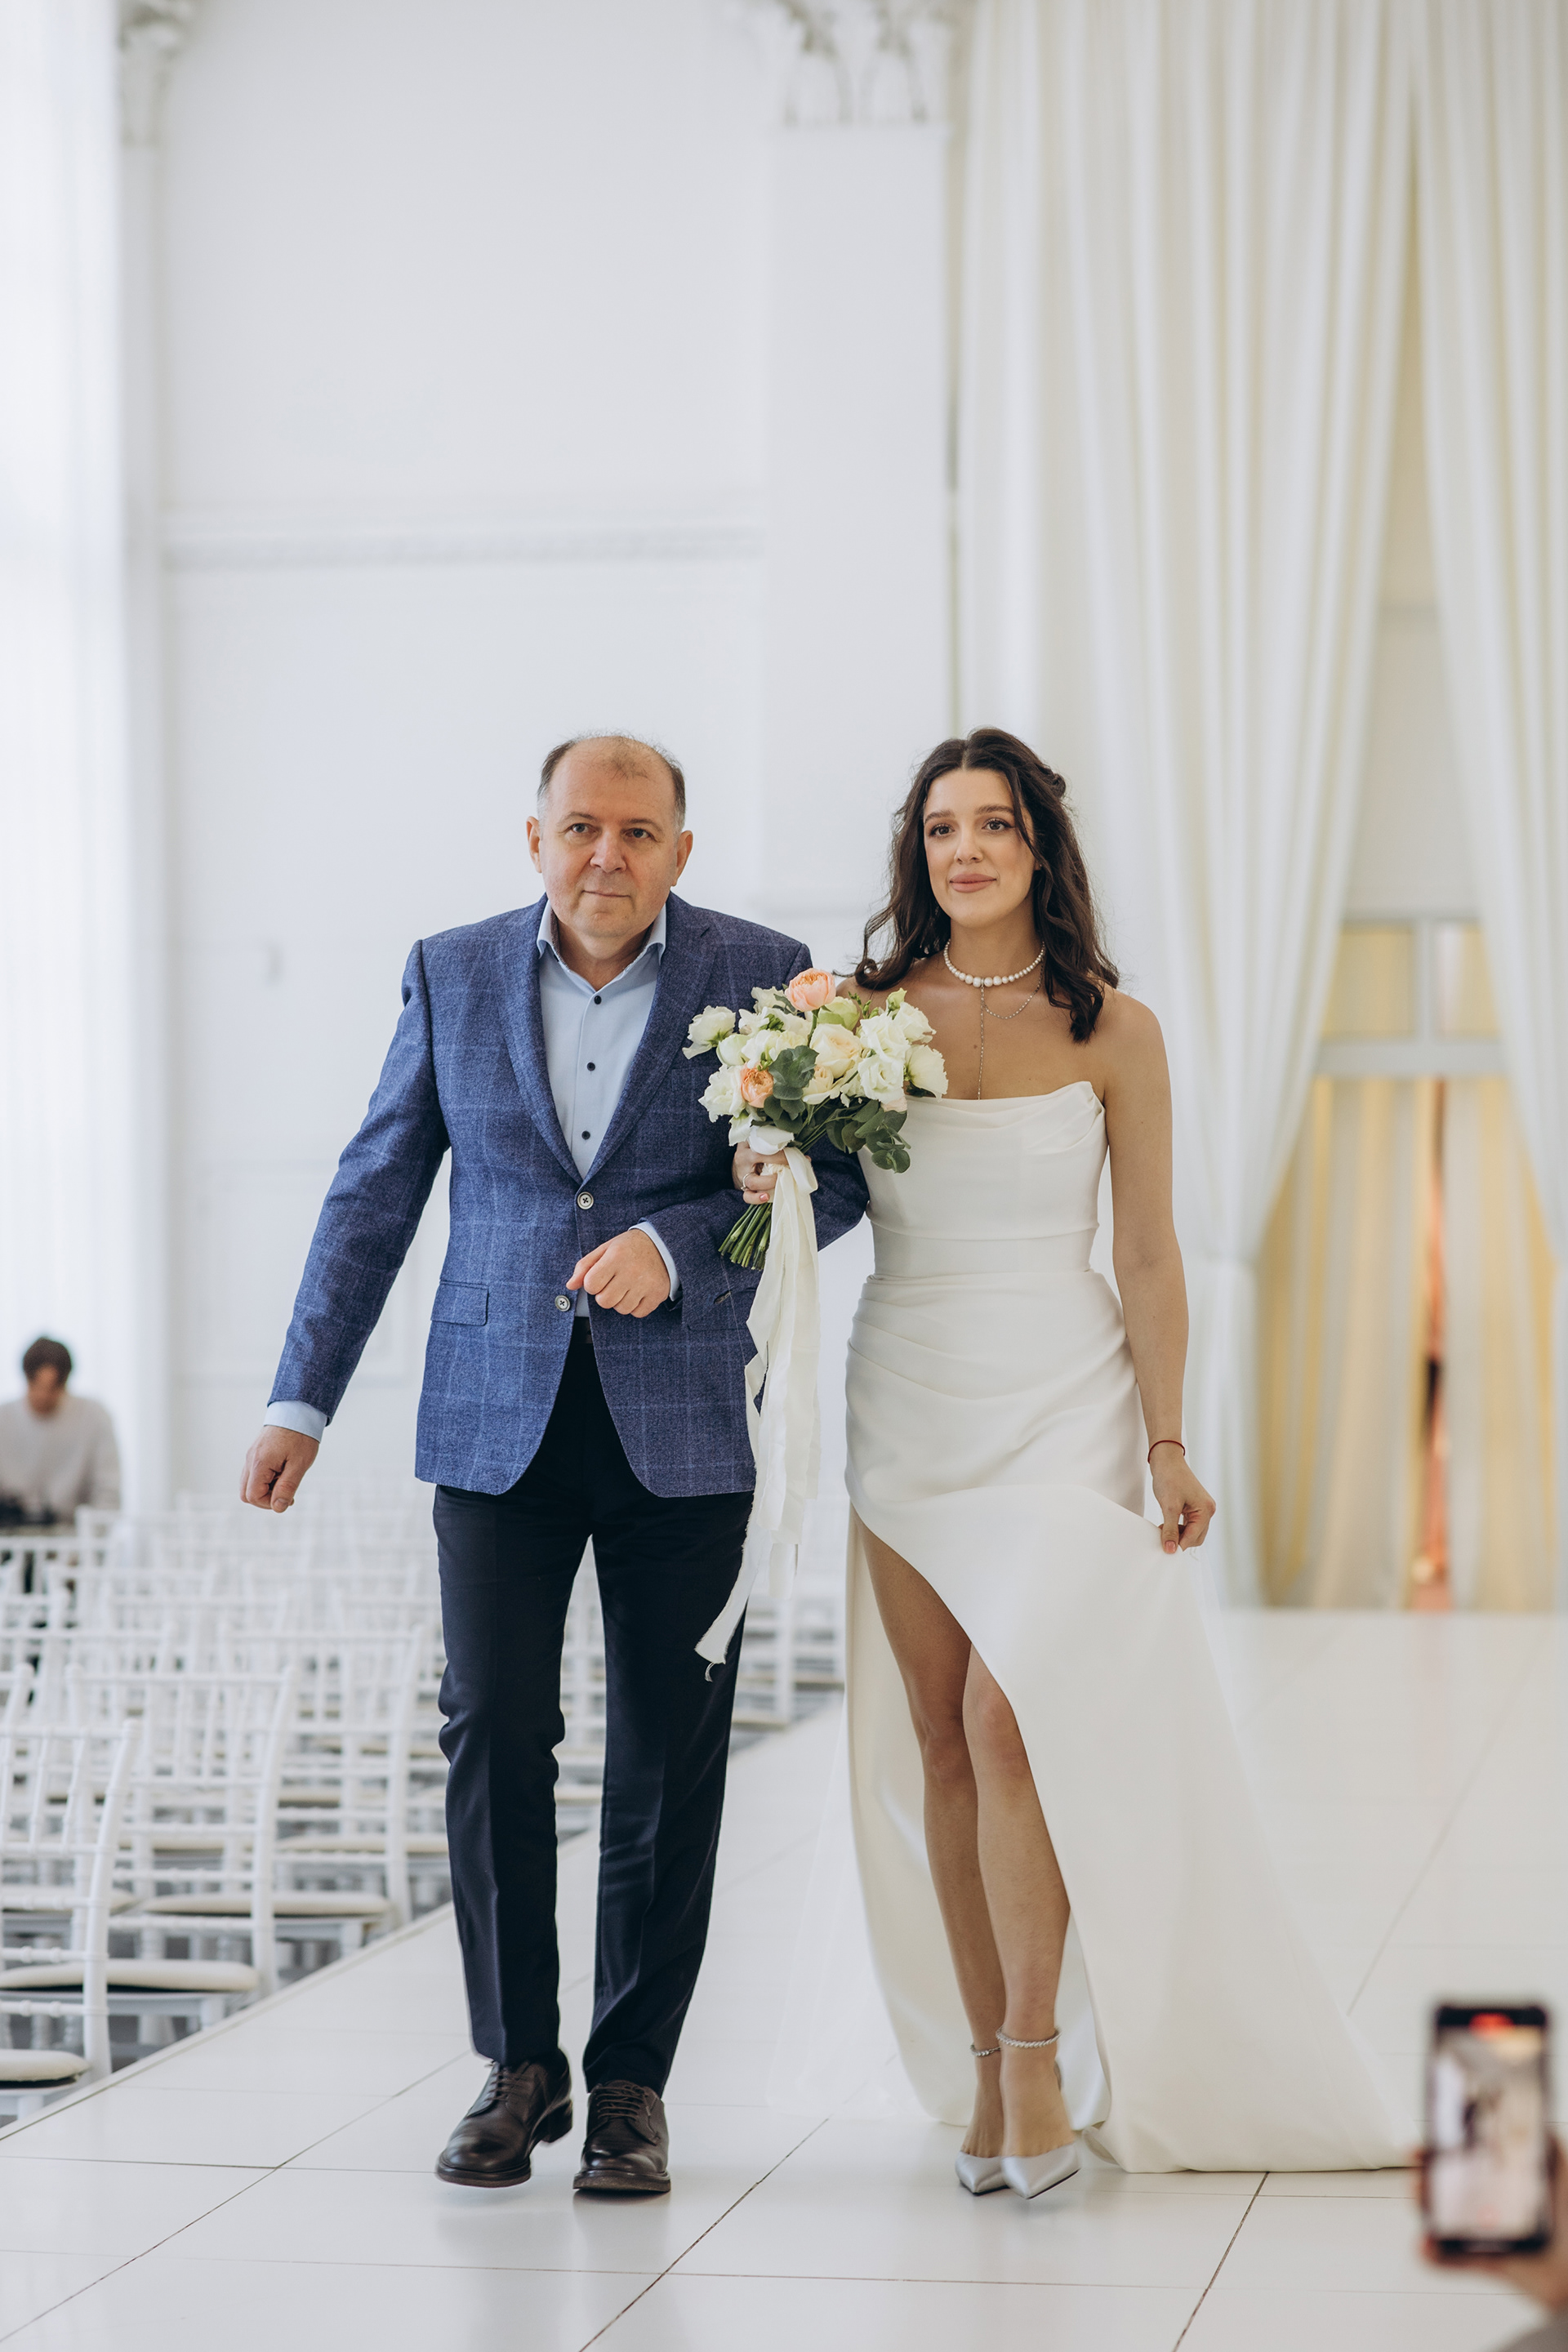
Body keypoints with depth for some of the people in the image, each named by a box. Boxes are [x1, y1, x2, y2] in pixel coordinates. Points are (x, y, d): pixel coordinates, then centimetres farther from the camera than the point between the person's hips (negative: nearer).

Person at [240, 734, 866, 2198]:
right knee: (493, 1734, -3)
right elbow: (374, 1195, 9)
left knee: (667, 1761, 3)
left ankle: (632, 2083, 14)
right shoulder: (452, 975, 6)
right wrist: (301, 1399, 5)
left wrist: (674, 1242, -17)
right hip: (498, 1417, 1)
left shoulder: (761, 977, 1)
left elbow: (836, 1173, -2)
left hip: (681, 1423, -1)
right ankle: (518, 2065, 11)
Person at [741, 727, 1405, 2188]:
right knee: (941, 1740, 4)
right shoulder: (864, 1017, 4)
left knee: (1008, 1717, -16)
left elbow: (1150, 1255, 1)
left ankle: (1041, 2058, -4)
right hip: (909, 1397, 3)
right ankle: (988, 2063, 13)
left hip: (1061, 1405, -2)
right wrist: (766, 1179, -10)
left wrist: (1166, 1445, -5)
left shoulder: (1109, 1029, 0)